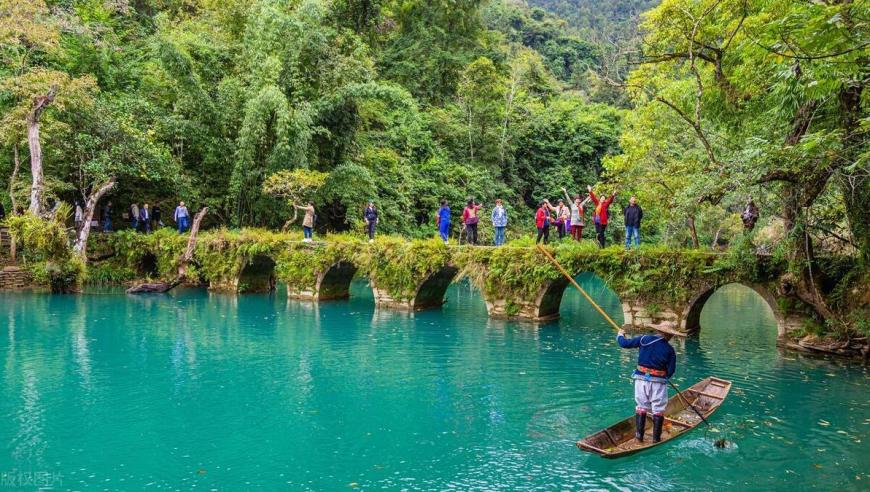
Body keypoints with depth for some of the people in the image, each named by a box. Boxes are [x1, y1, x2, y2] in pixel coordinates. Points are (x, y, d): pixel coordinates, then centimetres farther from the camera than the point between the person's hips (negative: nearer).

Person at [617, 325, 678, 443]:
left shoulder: (644, 339, -2)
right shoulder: (670, 350, -3)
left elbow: (625, 343, 1)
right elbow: (671, 371, -2)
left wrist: (620, 335, 21)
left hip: (641, 379, 2)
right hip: (658, 382, -2)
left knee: (641, 406, 13)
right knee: (658, 409, 9)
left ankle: (639, 435, 14)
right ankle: (656, 438, 11)